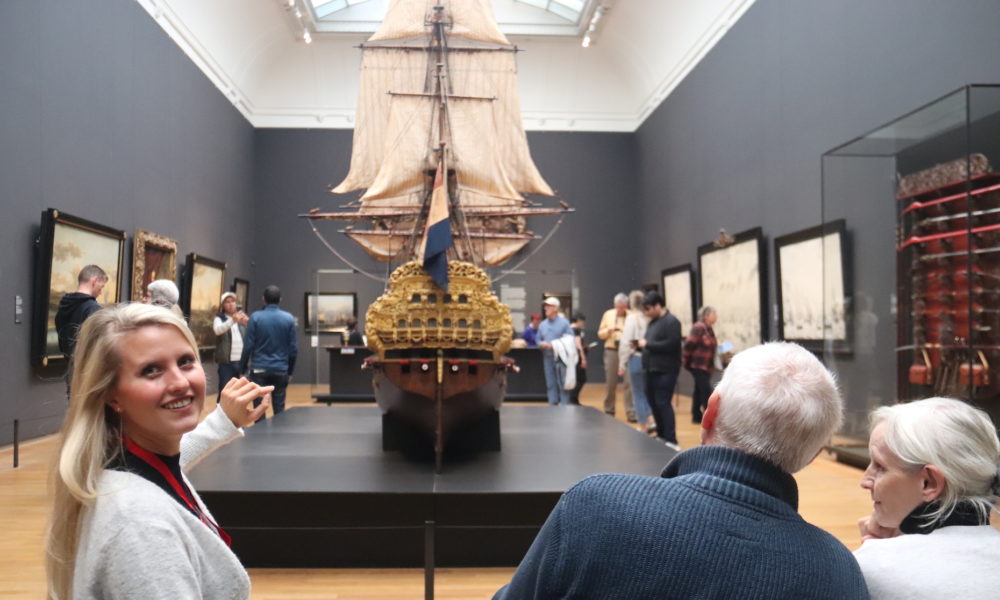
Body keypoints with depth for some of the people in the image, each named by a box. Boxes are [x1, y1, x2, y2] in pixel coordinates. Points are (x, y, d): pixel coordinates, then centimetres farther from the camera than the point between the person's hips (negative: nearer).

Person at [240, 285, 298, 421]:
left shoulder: (255, 317, -5)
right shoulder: (289, 318, 0)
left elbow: (248, 345, -7)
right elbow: (293, 348, 1)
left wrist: (243, 368, 5)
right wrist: (290, 371, 12)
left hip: (259, 369, -1)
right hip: (280, 370, 1)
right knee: (279, 409, 7)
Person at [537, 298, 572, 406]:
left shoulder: (564, 323, -1)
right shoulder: (542, 324, 15)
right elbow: (539, 340, 18)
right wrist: (541, 344, -5)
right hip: (547, 357, 5)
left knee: (563, 384, -4)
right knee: (550, 384, 7)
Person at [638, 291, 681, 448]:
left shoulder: (671, 321, -9)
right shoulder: (652, 322, 18)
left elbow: (671, 344, -21)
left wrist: (647, 344, -17)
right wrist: (641, 346, 5)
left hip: (665, 371, -9)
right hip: (652, 370, 9)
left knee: (663, 403, -11)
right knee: (653, 403, 12)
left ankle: (671, 441, -7)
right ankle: (661, 436, 25)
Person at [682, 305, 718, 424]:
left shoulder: (710, 329, 11)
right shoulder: (698, 328, -16)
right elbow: (689, 345, -16)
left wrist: (717, 347, 0)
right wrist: (687, 362, -10)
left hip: (707, 366, 9)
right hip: (697, 365, -9)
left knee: (699, 390, 13)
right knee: (706, 391, -9)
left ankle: (696, 416, 20)